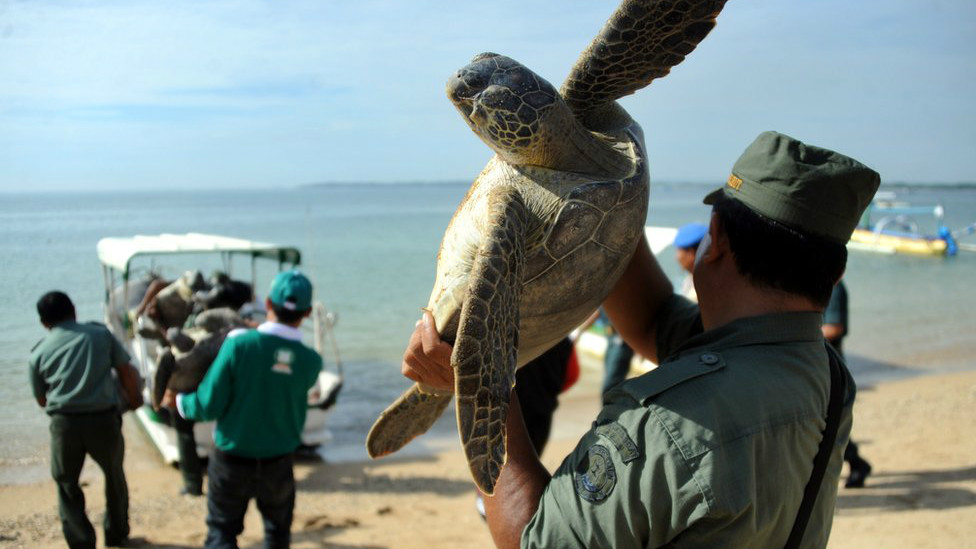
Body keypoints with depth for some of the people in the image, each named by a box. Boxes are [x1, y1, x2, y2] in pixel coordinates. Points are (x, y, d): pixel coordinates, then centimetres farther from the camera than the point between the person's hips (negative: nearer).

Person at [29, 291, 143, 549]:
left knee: (66, 483, 18)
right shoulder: (100, 333, 5)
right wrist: (134, 399, 23)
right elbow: (126, 371, 6)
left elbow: (41, 400, 16)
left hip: (64, 423, 0)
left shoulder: (39, 352, 7)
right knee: (114, 476, 23)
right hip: (104, 418, 0)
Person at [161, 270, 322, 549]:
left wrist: (179, 402, 5)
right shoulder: (310, 361, -15)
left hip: (232, 460, -1)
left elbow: (209, 406, -18)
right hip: (279, 461, 2)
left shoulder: (238, 343, -22)